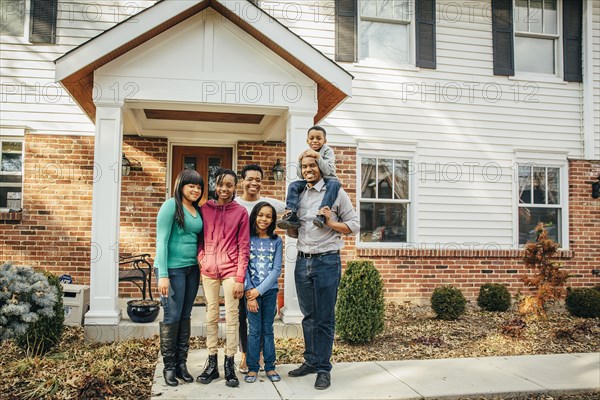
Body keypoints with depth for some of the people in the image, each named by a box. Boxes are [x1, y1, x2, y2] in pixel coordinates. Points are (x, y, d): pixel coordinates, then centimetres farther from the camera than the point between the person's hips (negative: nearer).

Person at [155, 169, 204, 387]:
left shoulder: (198, 210, 11)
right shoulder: (171, 205, -9)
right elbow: (161, 241, -13)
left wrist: (201, 266, 6)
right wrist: (163, 275, -18)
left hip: (192, 269, 7)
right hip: (173, 269, -6)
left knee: (185, 316, 11)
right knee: (172, 317, -1)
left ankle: (181, 363, 20)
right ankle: (169, 366, 12)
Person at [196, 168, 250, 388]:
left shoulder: (241, 212, -1)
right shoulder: (204, 209, 5)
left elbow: (244, 247, -2)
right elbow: (200, 238, 13)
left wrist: (240, 278, -7)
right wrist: (201, 258, -4)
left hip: (231, 270, -2)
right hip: (209, 270, 2)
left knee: (231, 317, 2)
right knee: (211, 316, 9)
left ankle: (229, 365, 12)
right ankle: (212, 363, 19)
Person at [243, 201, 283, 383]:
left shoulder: (276, 241, 3)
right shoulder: (247, 239, 0)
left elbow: (276, 269, -2)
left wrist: (259, 290, -10)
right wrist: (249, 293, -12)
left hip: (269, 290, 1)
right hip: (251, 291, -1)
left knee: (268, 329, 8)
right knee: (255, 330, 1)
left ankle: (270, 367, 16)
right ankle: (252, 368, 10)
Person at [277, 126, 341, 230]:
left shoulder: (327, 151, -5)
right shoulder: (306, 153, 6)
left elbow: (327, 171, -20)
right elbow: (301, 176, 3)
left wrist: (317, 156, -28)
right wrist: (300, 161, -13)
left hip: (326, 179, -4)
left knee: (334, 183, -37)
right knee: (293, 185, -15)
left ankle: (321, 215, -47)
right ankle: (292, 216, -25)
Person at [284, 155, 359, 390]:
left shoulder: (336, 193, -2)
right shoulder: (299, 195, 13)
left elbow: (354, 226, -1)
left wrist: (331, 223, -16)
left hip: (327, 261, -5)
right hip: (302, 261, 5)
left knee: (325, 318, 1)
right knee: (309, 316, 13)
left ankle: (323, 369, 11)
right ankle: (311, 361, 26)